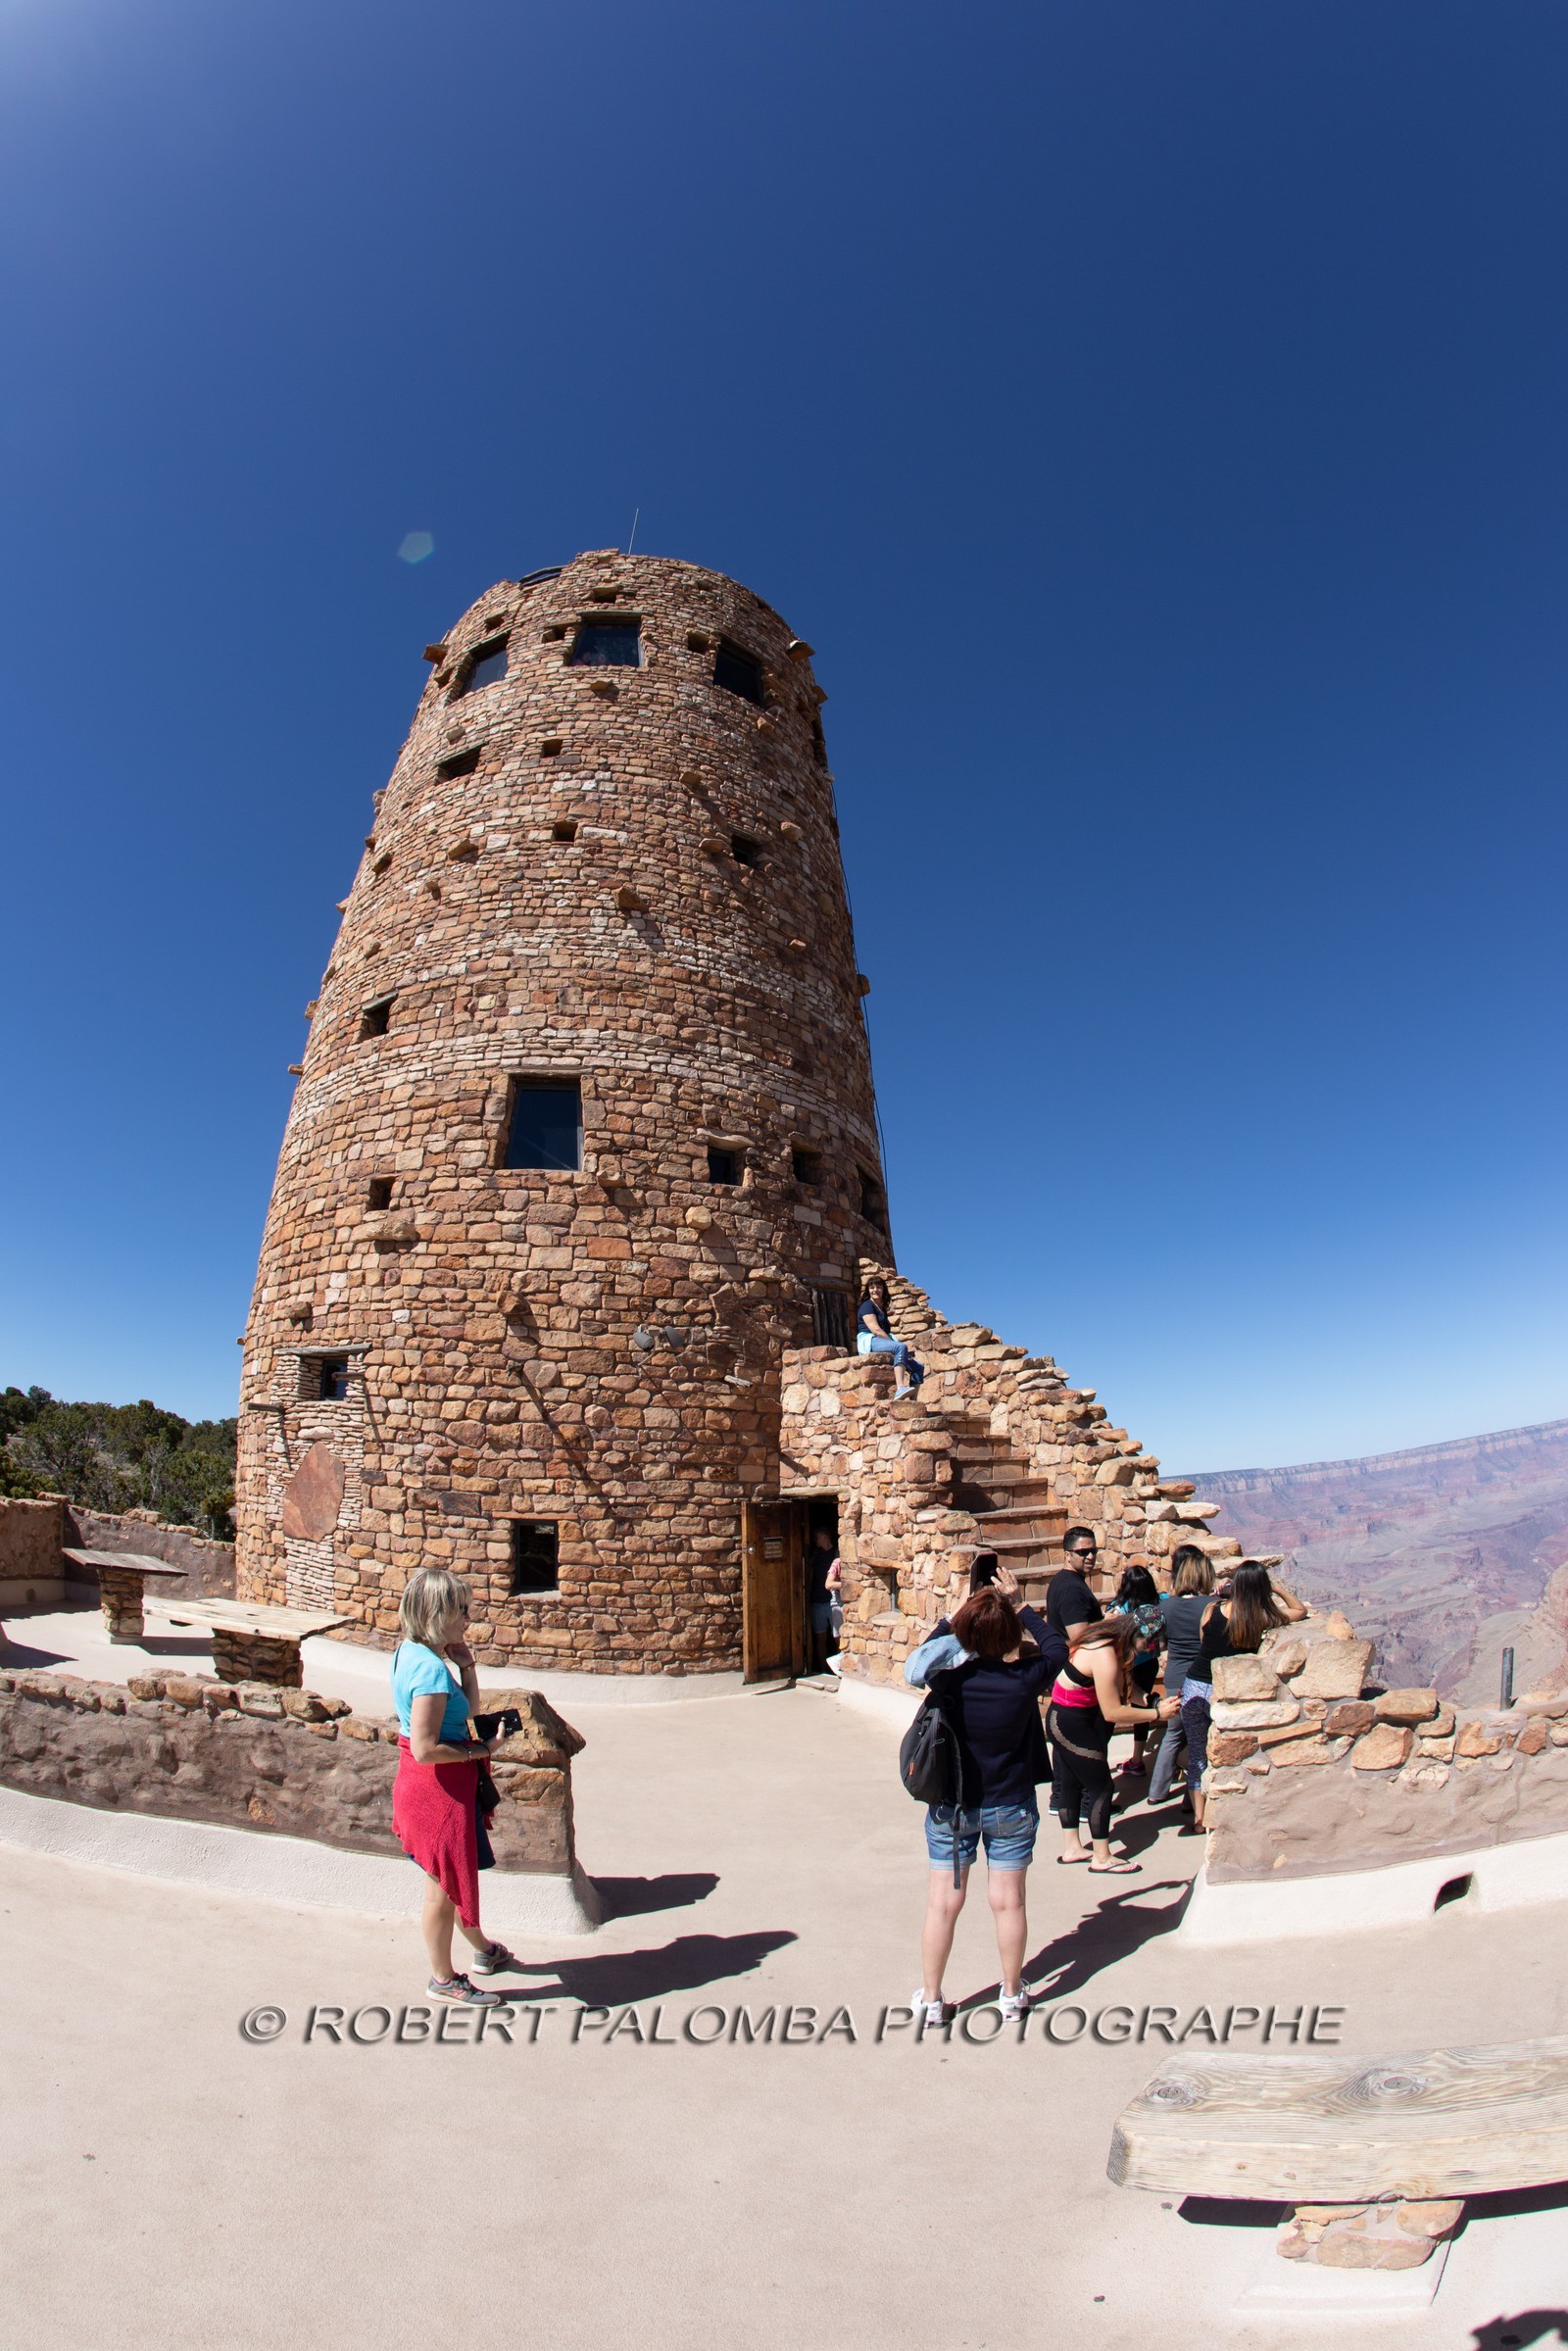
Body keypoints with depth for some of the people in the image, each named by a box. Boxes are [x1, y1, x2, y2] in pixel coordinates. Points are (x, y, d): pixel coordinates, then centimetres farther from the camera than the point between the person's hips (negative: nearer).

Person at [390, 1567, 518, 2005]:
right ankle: (444, 1980, 29)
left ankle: (484, 1951, 45)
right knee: (444, 1885, 9)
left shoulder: (412, 1653, 4)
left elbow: (468, 1707, 13)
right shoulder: (431, 1669, -27)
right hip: (438, 1788, -10)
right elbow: (425, 1748, -29)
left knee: (457, 1875, 26)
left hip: (443, 1787, 10)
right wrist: (478, 1750, -19)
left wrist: (465, 1665, -2)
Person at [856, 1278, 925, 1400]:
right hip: (869, 1342, -9)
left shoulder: (882, 1309, 29)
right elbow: (875, 1330, -10)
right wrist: (894, 1343, -13)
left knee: (918, 1367, -6)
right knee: (901, 1347, -38)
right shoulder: (867, 1305, 2)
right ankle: (900, 1389, -54)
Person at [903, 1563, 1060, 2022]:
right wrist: (1018, 1605, 5)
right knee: (1008, 1902, 14)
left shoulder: (947, 1680, -20)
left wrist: (953, 1616, 2)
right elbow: (1053, 1646, -1)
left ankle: (931, 1999, 22)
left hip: (951, 1807, 0)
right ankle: (1012, 1994, 30)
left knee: (943, 1903, 10)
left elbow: (921, 1658, 4)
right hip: (1010, 1807, 0)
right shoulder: (1023, 1680, -21)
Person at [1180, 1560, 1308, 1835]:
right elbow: (1300, 1610, 9)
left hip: (1194, 1687, 2)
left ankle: (1198, 1818, 19)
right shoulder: (1264, 1617, -9)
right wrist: (1277, 1588, 12)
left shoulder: (1212, 1608, -6)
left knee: (1196, 1753, 13)